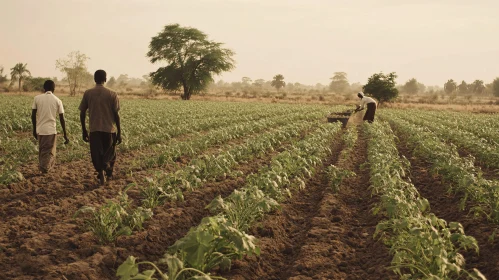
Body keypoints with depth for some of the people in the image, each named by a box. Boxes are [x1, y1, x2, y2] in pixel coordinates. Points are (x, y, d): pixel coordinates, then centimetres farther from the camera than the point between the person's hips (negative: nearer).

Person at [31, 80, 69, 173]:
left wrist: (34, 129, 15)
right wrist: (65, 134, 3)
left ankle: (42, 168, 25)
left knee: (42, 151, 19)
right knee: (49, 153, 6)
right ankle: (45, 170, -2)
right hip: (51, 130, -3)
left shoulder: (37, 98, 1)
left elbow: (33, 115, 3)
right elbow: (62, 119, -2)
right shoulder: (57, 101, -2)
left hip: (40, 130, 3)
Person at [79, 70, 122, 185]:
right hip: (110, 129, -1)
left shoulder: (87, 94, 3)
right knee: (110, 154, 16)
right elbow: (116, 114, -4)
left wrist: (84, 131, 14)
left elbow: (82, 113, 4)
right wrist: (119, 133, 2)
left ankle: (100, 171, -11)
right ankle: (109, 173, -2)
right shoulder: (112, 94, -3)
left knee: (96, 155, 9)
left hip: (94, 130, 1)